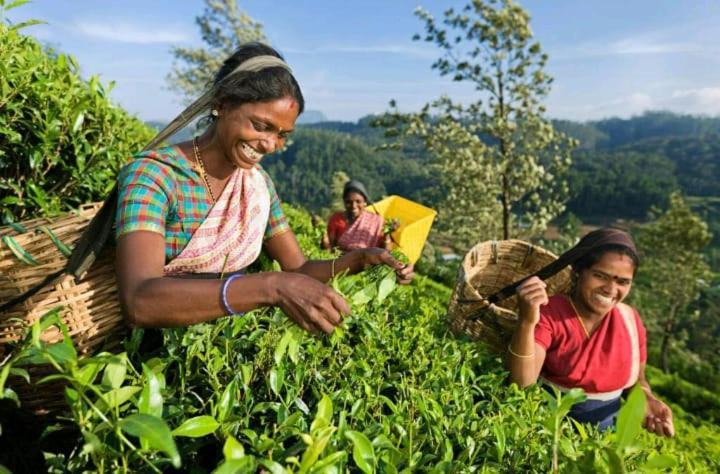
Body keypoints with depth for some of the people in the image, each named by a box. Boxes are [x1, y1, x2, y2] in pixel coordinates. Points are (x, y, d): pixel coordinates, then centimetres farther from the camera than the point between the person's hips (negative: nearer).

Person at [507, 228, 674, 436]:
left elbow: (636, 380, 13)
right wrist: (527, 323, -38)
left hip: (600, 435, 6)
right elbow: (522, 384, -25)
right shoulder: (548, 314, -15)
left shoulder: (631, 321, -2)